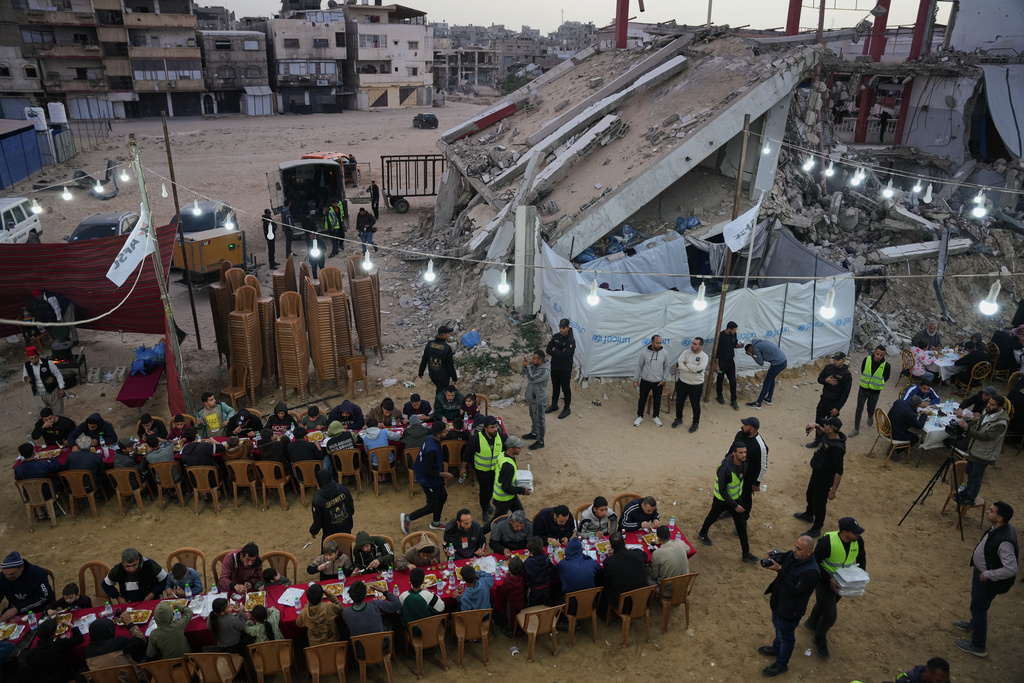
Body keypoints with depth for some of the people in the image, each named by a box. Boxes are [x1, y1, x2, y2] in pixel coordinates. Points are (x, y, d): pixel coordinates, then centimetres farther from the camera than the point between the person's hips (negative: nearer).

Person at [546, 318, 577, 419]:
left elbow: (565, 355, -27)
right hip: (554, 367, 6)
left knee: (566, 389, 6)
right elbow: (548, 350, -3)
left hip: (565, 369, -6)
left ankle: (567, 408, 20)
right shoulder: (556, 336, 0)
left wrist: (554, 350, -13)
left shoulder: (571, 340, -19)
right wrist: (559, 353, -17)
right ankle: (554, 404, 38)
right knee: (555, 387, 21)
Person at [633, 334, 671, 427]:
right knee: (642, 399, 10)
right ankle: (640, 417, 28)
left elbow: (666, 367, 3)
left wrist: (664, 379, -2)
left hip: (658, 382, 1)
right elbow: (638, 367, -5)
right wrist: (635, 380, -3)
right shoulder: (644, 352, -12)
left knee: (657, 400, 15)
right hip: (645, 381, -1)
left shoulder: (664, 353, -8)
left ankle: (656, 417, 35)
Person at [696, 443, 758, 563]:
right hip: (721, 500, -6)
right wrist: (735, 506, -26)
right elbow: (722, 491, -29)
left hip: (735, 499, 6)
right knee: (713, 517, 21)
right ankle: (702, 534, 51)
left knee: (741, 525, 7)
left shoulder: (742, 463, -13)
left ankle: (746, 554, 18)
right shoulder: (725, 469, -36)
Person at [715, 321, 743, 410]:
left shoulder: (734, 335, -3)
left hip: (731, 361, 5)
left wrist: (740, 345, -9)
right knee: (720, 379, 13)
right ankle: (720, 396, 35)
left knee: (733, 381, 3)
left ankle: (733, 401, 12)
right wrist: (717, 365, -15)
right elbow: (716, 351, -16)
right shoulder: (720, 336, -20)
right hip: (722, 362, -5)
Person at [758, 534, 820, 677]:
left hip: (789, 611, -7)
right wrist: (772, 559, -21)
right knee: (778, 627, 32)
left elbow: (795, 591, -36)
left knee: (786, 637, 17)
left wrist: (780, 571, -41)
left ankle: (781, 664, 40)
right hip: (778, 602, 7)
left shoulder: (811, 571, -36)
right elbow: (780, 560, 4)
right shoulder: (792, 555, -13)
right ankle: (776, 648, 59)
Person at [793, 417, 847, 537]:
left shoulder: (836, 448, -36)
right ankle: (809, 514, 58)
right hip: (816, 473, 10)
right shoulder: (829, 436, -10)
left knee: (819, 503, 10)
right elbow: (823, 432, 19)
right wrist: (816, 427, -3)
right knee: (810, 494, 31)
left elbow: (839, 472, -30)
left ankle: (816, 530, 31)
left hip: (824, 479, -10)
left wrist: (833, 491, -24)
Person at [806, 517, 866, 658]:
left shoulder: (858, 541, -14)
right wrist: (829, 579, -30)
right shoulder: (827, 542, -32)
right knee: (830, 617, -5)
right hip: (825, 582, -6)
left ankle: (812, 623, 60)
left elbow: (861, 557, 6)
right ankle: (819, 640, 25)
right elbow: (815, 562, -23)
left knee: (824, 604, 29)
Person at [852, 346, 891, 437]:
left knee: (870, 410, 14)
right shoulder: (867, 359, -13)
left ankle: (870, 417, 51)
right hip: (863, 389, 1)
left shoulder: (886, 365, -17)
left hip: (875, 392, -1)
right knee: (859, 409, 3)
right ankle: (856, 429, 15)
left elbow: (886, 378, 2)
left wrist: (877, 384, 6)